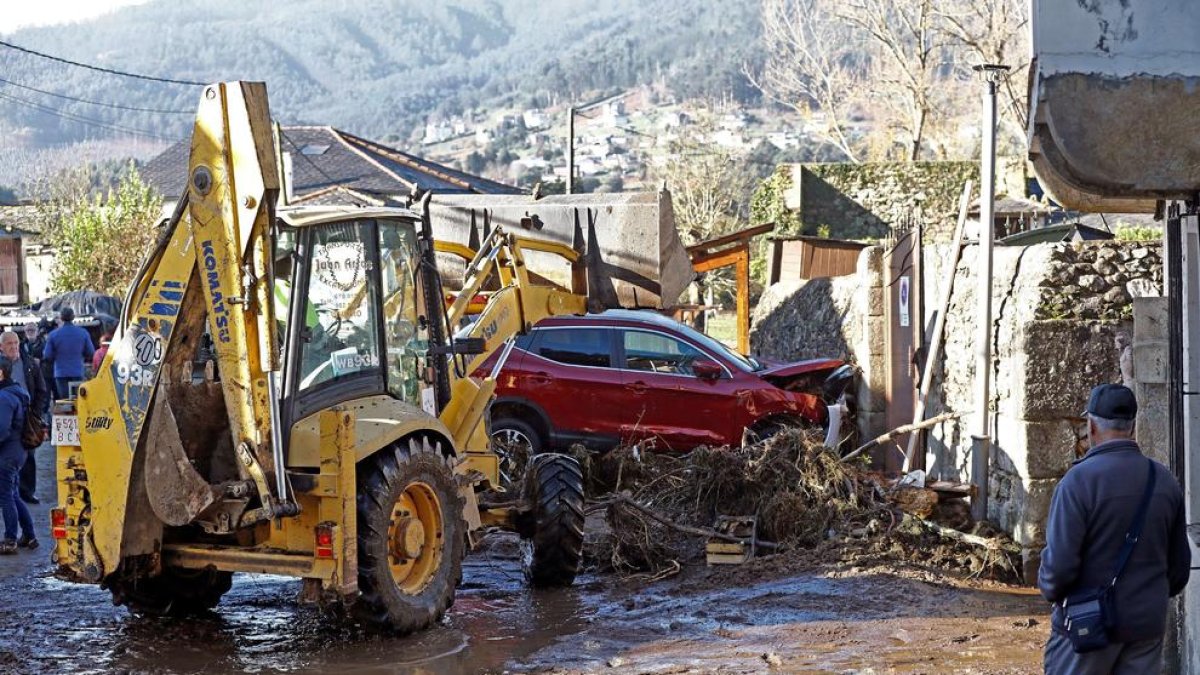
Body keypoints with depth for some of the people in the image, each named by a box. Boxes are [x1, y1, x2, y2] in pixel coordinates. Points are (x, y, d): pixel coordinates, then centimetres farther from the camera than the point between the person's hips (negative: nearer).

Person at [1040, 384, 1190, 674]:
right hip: (1148, 624, 5)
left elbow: (1060, 561, -19)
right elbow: (1180, 564, 9)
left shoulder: (1079, 480, -16)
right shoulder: (1165, 481, 2)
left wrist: (1050, 590, 2)